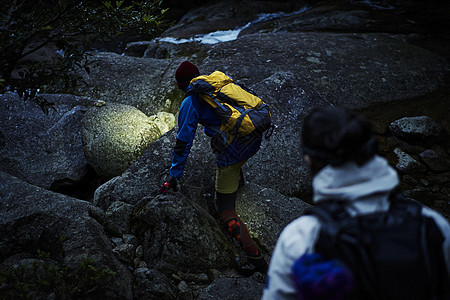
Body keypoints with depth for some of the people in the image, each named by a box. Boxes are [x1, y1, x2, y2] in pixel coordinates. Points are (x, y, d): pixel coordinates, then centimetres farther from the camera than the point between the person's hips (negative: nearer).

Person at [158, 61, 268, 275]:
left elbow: (183, 141, -2)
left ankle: (255, 257, -7)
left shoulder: (190, 102, -2)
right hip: (255, 139, 7)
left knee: (225, 209, 2)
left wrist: (174, 177, 6)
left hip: (233, 151, -7)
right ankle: (238, 179, 53)